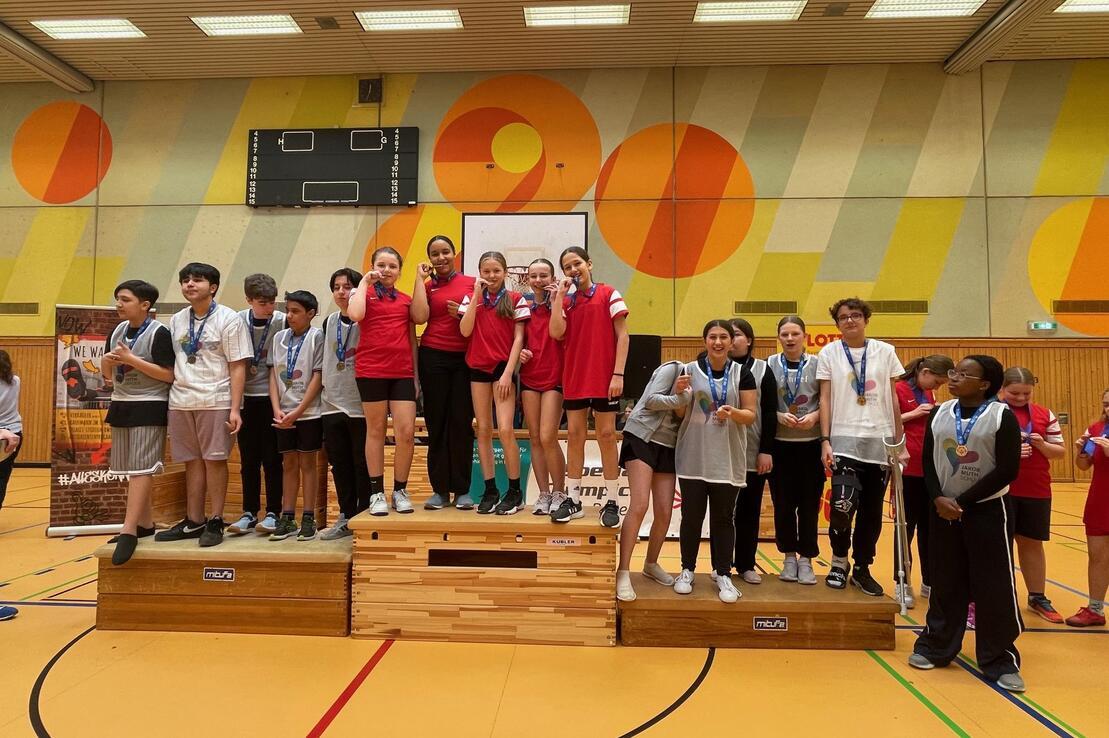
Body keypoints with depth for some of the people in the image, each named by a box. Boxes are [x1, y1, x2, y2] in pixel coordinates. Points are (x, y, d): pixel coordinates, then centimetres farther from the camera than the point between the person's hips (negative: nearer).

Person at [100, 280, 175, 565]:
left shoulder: (159, 333, -11)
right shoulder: (117, 332, 10)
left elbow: (169, 374, -16)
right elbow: (107, 374, 17)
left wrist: (131, 359, -19)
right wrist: (107, 360, -5)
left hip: (149, 407, -8)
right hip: (121, 405, 8)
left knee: (141, 468, -10)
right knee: (133, 470, 12)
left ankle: (129, 531, -11)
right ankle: (146, 523, 22)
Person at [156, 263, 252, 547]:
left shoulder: (229, 319, -3)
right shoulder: (176, 320, 12)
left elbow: (238, 367, -7)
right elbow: (170, 364, 17)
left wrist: (235, 409, -13)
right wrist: (169, 399, 7)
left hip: (215, 401, -5)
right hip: (181, 401, 5)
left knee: (214, 459, -1)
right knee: (192, 461, 11)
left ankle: (215, 522, 9)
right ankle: (193, 522, 21)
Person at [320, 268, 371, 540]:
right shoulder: (329, 322, 12)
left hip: (361, 405, -6)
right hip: (332, 404, 6)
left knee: (362, 464, 1)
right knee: (339, 463, 11)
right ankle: (346, 517, 22)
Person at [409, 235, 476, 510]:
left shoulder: (471, 282, 7)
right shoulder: (427, 286, 9)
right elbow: (420, 317, -10)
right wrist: (421, 278, -2)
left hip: (465, 358, -1)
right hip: (434, 357, 1)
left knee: (462, 423, 1)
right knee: (436, 423, 4)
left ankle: (462, 490, 9)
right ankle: (440, 490, 11)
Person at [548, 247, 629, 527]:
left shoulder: (608, 295, -1)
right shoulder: (566, 300, 9)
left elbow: (622, 336, -4)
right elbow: (556, 333, -7)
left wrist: (618, 374, -11)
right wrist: (560, 296, -6)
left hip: (604, 377, -3)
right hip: (574, 377, 4)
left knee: (606, 435, 3)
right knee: (574, 435, 7)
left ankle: (611, 502, 12)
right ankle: (573, 499, 16)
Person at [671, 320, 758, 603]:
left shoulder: (742, 373, 3)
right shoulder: (689, 370, 2)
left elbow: (751, 415, 1)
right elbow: (680, 413, 6)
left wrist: (732, 413, -19)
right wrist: (681, 394, -14)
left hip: (728, 460, 0)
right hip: (693, 458, 0)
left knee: (723, 518, 7)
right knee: (691, 516, 7)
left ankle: (723, 575, 18)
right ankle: (687, 570, 22)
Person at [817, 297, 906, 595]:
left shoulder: (885, 352, 6)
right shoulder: (829, 353, 3)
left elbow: (893, 399, 9)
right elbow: (825, 399, 1)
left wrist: (900, 442, 7)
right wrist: (825, 441, -6)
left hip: (880, 442, 3)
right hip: (844, 440, -2)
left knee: (872, 511, 8)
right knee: (843, 505, -18)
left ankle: (862, 569, 26)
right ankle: (839, 561, 8)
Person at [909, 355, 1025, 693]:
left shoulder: (1002, 417, -9)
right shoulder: (939, 414, 4)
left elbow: (1007, 471, -13)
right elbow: (928, 462, 5)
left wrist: (964, 501, -15)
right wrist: (939, 499, -11)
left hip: (987, 510, -3)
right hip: (943, 509, 4)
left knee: (995, 588, 1)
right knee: (945, 584, 11)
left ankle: (1001, 661, 15)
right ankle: (935, 647, 25)